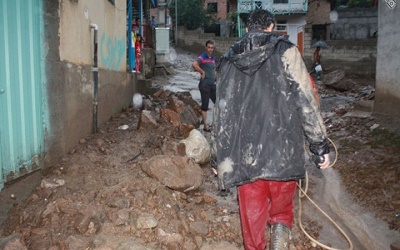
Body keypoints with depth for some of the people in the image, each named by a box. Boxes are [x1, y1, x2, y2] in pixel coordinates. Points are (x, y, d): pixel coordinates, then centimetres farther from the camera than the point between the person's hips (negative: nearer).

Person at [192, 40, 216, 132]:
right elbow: (194, 64, -31)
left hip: (212, 85, 8)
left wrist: (215, 78, 13)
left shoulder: (213, 58, 14)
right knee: (205, 105, -1)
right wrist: (202, 72, -21)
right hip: (204, 85, -8)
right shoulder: (202, 57, -11)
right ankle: (205, 125, 7)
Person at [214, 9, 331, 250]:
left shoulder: (228, 60, 10)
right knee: (282, 210, 17)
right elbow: (306, 102, -5)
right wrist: (321, 146, 2)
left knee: (252, 215, 14)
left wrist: (224, 160, 17)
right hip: (282, 152, -2)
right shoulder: (285, 51, -1)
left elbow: (222, 112, 11)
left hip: (244, 156, 3)